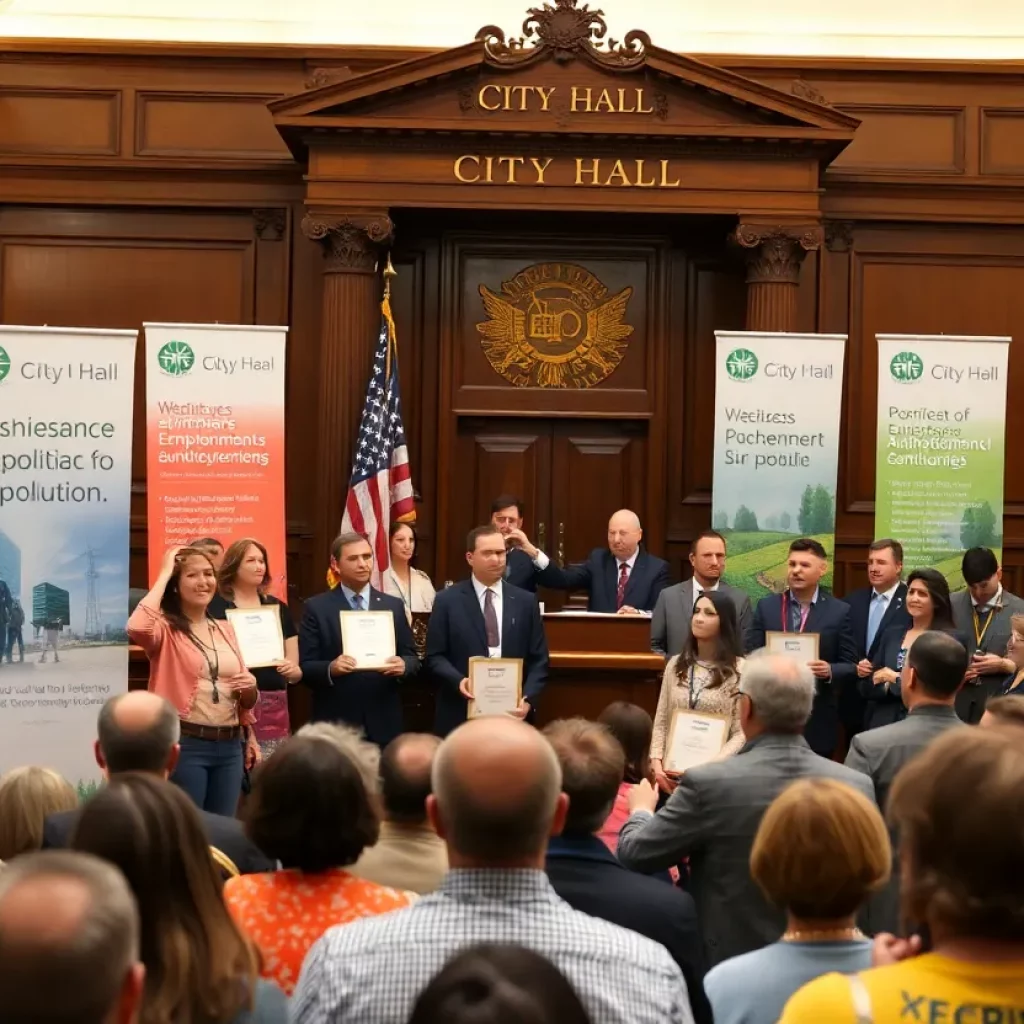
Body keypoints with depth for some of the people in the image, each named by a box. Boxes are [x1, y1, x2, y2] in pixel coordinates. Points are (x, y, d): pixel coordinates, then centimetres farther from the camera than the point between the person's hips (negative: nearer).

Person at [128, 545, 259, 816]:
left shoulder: (226, 629, 14)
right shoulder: (166, 628, -3)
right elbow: (137, 628, -29)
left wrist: (250, 690, -3)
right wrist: (163, 574, -17)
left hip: (230, 746, 6)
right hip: (184, 744, -5)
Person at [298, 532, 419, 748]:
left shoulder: (393, 606, 10)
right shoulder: (317, 608, 1)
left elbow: (412, 658, 10)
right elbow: (304, 667, -4)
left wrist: (403, 666, -13)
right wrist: (330, 669, -24)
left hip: (383, 723, 3)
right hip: (335, 724, -3)